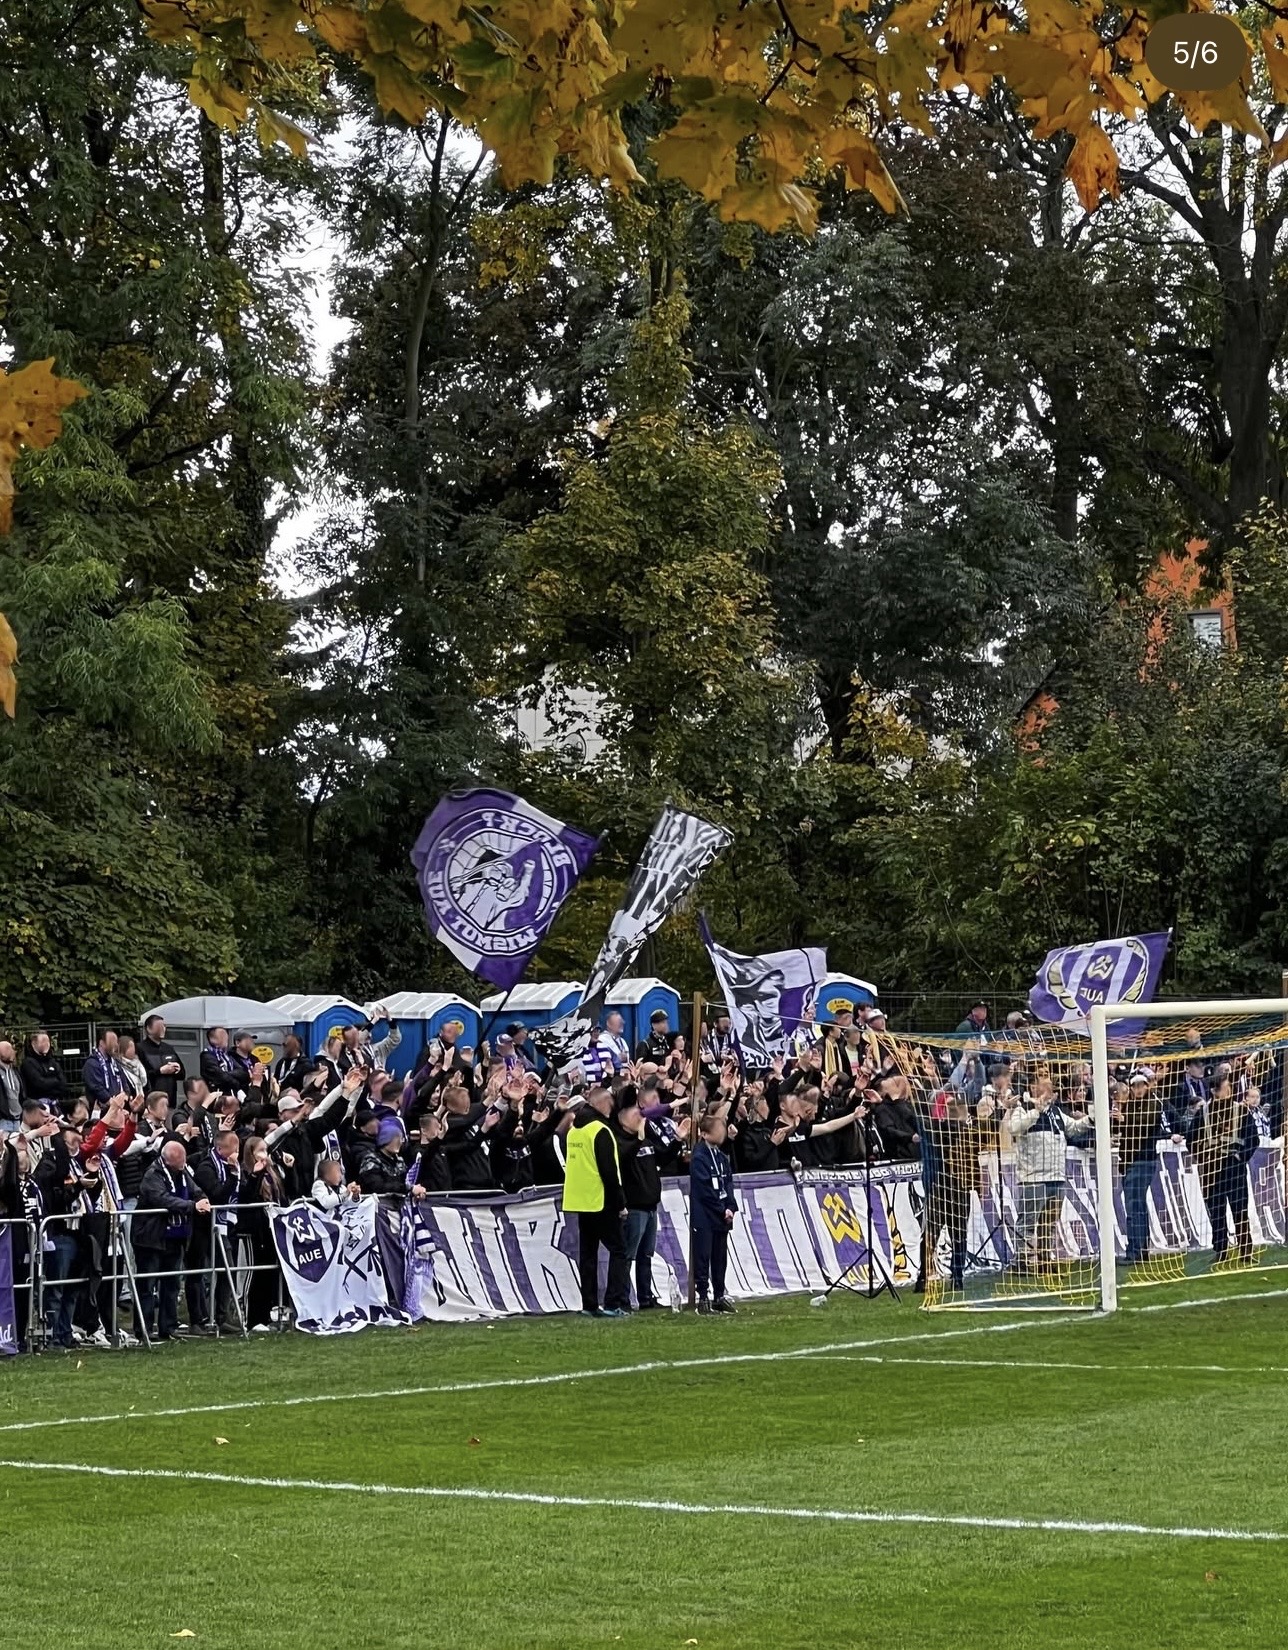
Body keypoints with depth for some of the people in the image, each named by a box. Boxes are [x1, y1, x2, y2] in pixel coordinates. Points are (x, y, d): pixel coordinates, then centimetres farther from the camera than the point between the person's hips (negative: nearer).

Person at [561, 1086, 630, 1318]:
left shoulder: (574, 1130, 11)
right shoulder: (600, 1131, -14)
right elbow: (609, 1171, -18)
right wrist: (620, 1203, -11)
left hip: (579, 1201, 8)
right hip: (602, 1202, -8)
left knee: (587, 1253, 11)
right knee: (618, 1250, -2)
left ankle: (589, 1305, 10)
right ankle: (614, 1304, -9)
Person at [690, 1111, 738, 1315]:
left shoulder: (721, 1157, 12)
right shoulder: (699, 1158, -12)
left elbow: (728, 1183, 10)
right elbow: (705, 1189, -15)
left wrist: (731, 1208, -4)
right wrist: (722, 1210, -12)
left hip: (722, 1216, 8)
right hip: (704, 1216, -8)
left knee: (720, 1258, 11)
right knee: (703, 1258, -3)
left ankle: (719, 1296, 18)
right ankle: (703, 1298, 0)